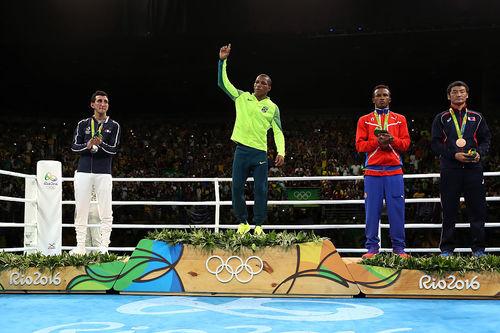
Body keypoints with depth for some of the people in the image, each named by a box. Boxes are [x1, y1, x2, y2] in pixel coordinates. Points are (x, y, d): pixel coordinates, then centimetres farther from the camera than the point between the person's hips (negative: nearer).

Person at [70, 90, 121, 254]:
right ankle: (80, 246, 10)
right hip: (83, 171, 2)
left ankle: (104, 246, -1)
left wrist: (100, 144, -22)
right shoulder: (83, 124, 12)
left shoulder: (113, 126, 7)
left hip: (103, 173, -1)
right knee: (81, 210, 3)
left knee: (105, 210, -5)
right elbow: (74, 146, 7)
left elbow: (113, 149, -2)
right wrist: (88, 145, -14)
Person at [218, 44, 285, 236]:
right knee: (237, 188, 0)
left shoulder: (272, 108, 6)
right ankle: (242, 223, 12)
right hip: (242, 151, 1)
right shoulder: (242, 97, 9)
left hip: (260, 153, -1)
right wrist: (223, 61, -3)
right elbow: (223, 83, 7)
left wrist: (281, 152, -12)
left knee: (260, 190, -2)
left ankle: (258, 225, 7)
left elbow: (278, 132, 2)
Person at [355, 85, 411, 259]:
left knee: (396, 210, -2)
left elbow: (406, 143, 6)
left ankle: (399, 248, 5)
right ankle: (372, 247, 5)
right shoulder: (364, 120, 12)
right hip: (372, 171, 0)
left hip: (394, 171, 1)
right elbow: (360, 145, 3)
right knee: (372, 210, -1)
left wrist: (392, 140, -13)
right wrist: (377, 141, -12)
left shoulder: (400, 119, 15)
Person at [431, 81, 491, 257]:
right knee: (449, 211, 1)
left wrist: (480, 153, -7)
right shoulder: (441, 118, 9)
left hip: (473, 168, 2)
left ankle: (478, 248, 9)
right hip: (450, 169, -1)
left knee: (478, 209, 0)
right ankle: (447, 249, 8)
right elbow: (435, 143, 1)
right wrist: (454, 155, -12)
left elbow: (486, 140, 13)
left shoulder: (477, 117, 15)